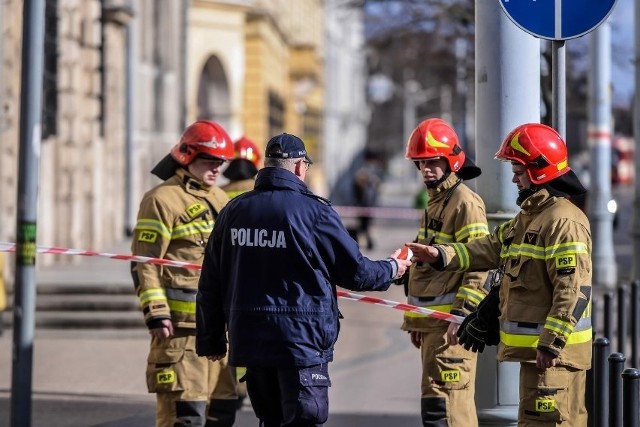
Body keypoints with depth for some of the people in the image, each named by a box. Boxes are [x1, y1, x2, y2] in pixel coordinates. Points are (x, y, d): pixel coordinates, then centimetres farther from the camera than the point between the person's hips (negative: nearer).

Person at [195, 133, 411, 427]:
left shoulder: (233, 211, 5)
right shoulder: (314, 211, -10)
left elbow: (210, 284, 9)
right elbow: (355, 272, -3)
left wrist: (210, 340, 18)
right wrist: (392, 269, 17)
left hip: (249, 343, 6)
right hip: (302, 341, -6)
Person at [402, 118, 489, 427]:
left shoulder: (465, 202, -12)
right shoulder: (435, 202, 19)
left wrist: (462, 315, -23)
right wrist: (416, 319, 24)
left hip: (451, 321, -10)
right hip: (432, 320, 10)